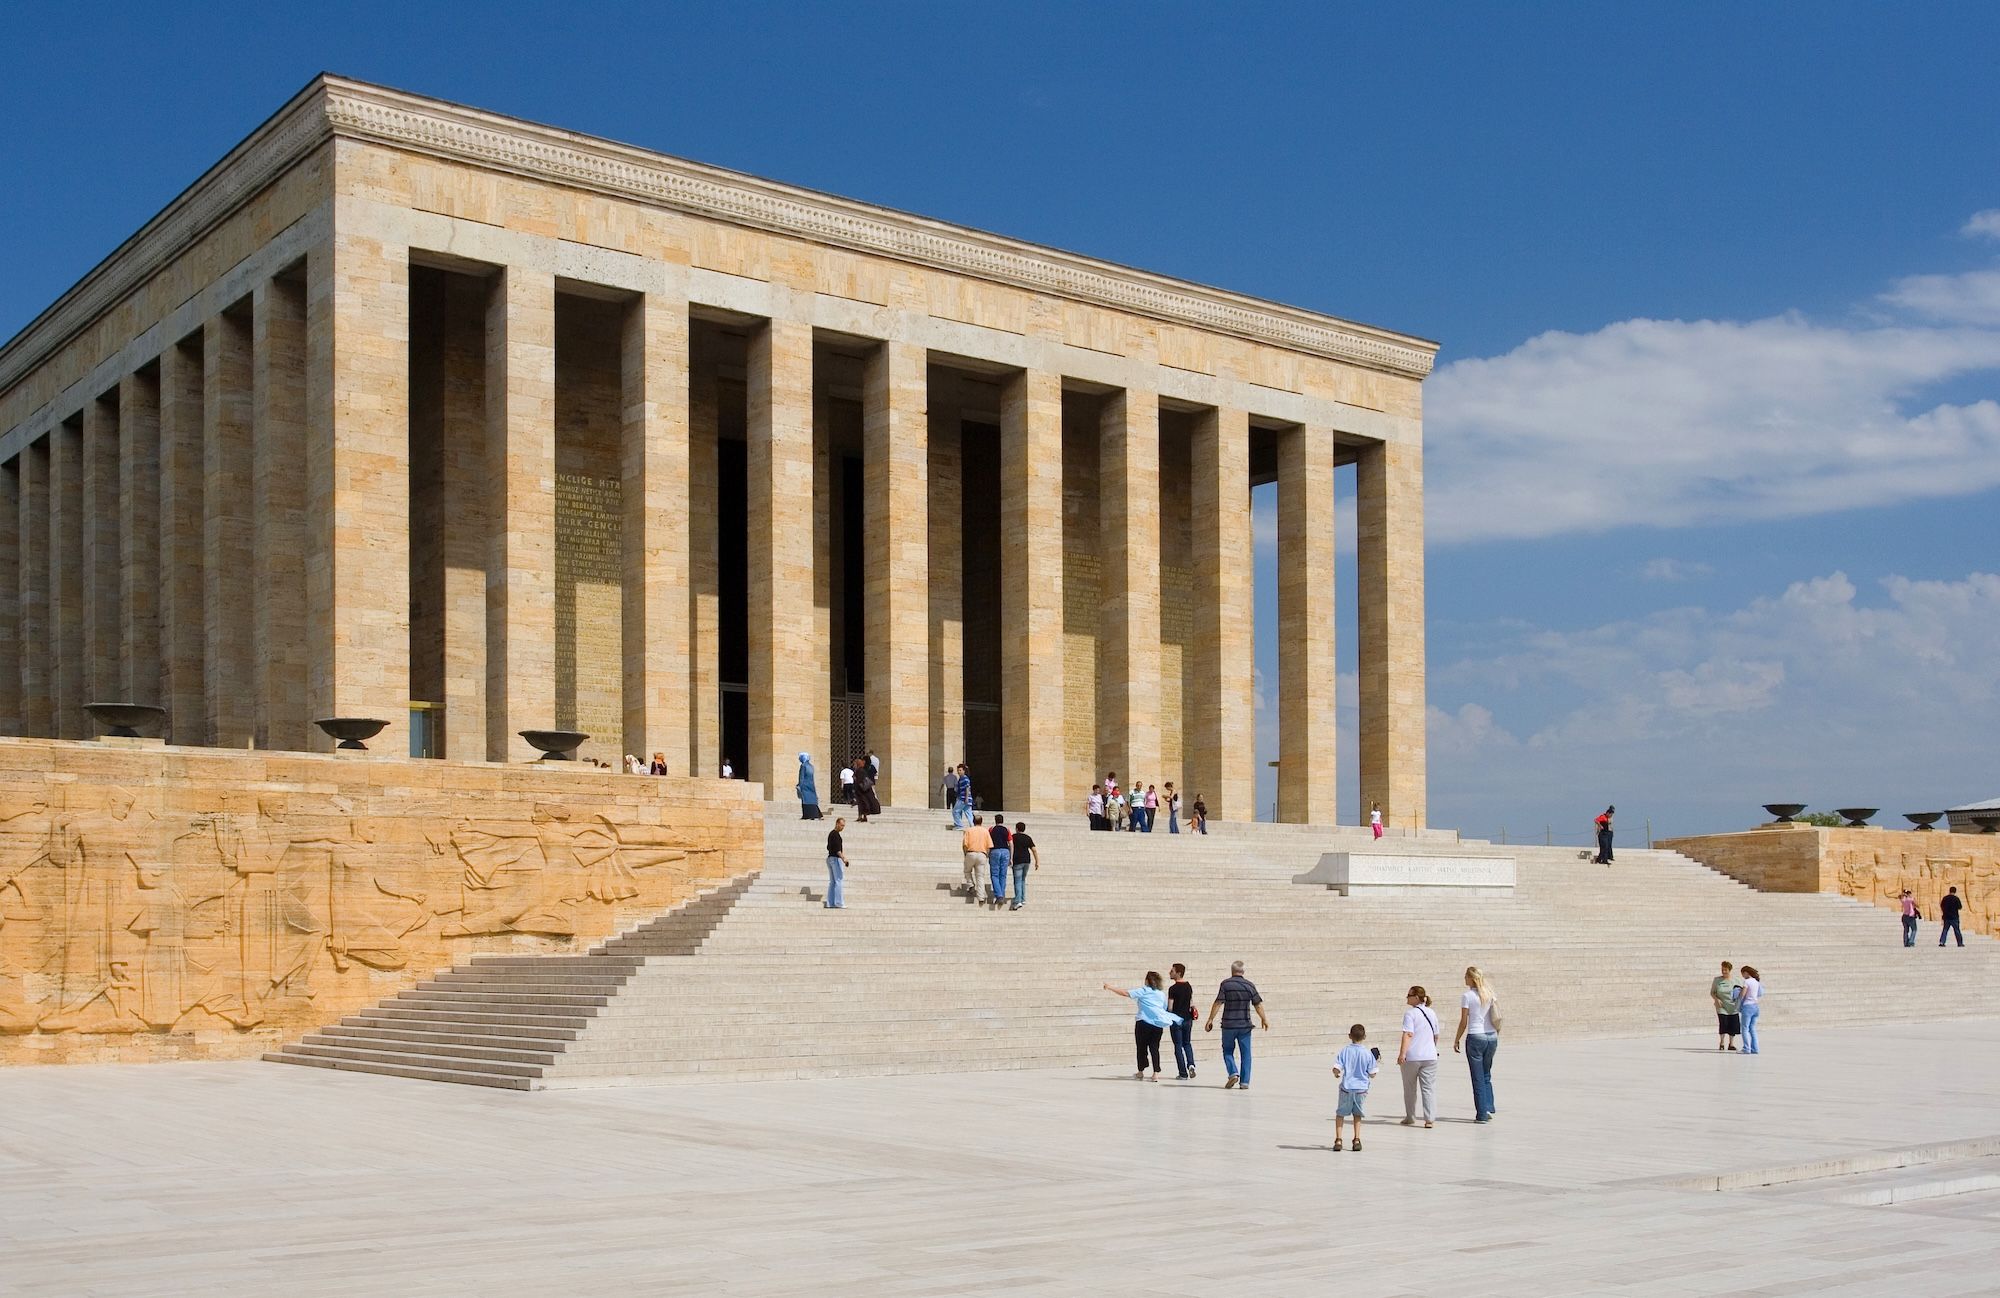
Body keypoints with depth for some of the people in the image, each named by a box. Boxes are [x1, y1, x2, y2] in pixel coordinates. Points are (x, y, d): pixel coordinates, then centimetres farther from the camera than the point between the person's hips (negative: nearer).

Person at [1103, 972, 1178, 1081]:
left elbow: (1125, 993, -5)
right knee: (1154, 1048, 5)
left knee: (1141, 1047, 9)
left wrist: (1110, 988, 2)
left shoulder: (1143, 991, -1)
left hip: (1143, 1022, -4)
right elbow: (1166, 1009, 17)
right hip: (1158, 1024, 4)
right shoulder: (1162, 994, 11)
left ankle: (1141, 1072, 18)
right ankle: (1156, 1073, -3)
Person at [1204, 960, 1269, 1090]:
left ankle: (1233, 1073, -9)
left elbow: (1218, 1003, -11)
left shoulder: (1226, 984, -6)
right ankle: (1245, 1081, 7)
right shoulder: (1250, 985, 1)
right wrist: (1264, 1019, 20)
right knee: (1245, 1053, 9)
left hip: (1228, 1025, -2)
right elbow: (1258, 1004, 5)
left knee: (1228, 1051, 12)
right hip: (1245, 1025, 2)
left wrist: (1210, 1019, -5)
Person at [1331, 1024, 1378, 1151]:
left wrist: (1336, 1074, 12)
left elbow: (1336, 1069, -11)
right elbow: (1372, 1075, 0)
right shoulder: (1368, 1053, -3)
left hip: (1346, 1088, -1)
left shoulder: (1345, 1051, -6)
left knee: (1340, 1114, 13)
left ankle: (1338, 1139, 5)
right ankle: (1357, 1139, 12)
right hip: (1361, 1088, 1)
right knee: (1357, 1114, 18)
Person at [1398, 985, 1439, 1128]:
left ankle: (1410, 1118, 20)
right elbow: (1436, 1035, 21)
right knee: (1429, 1088, 2)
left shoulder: (1410, 1013, -9)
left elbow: (1408, 1034, -19)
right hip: (1430, 1057, 5)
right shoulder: (1431, 1013, 12)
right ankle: (1429, 1119, -7)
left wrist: (1402, 1053, -23)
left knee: (1410, 1089, 11)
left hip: (1412, 1057, -5)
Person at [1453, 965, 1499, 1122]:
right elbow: (1496, 1018, 10)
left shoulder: (1467, 996, -8)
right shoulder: (1490, 994, 7)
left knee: (1478, 1078, 2)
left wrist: (1457, 1040, 3)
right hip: (1491, 1037, 5)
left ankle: (1482, 1114, 1)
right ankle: (1489, 1108, 8)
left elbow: (1463, 1022, -7)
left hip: (1475, 1037, -5)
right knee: (1486, 1076, 18)